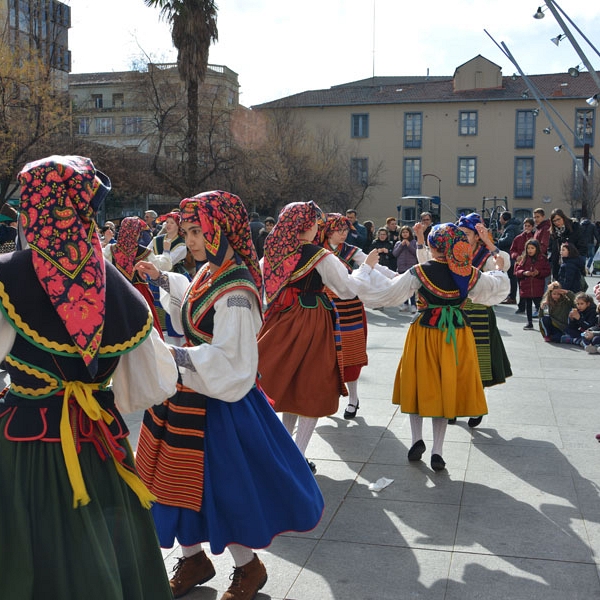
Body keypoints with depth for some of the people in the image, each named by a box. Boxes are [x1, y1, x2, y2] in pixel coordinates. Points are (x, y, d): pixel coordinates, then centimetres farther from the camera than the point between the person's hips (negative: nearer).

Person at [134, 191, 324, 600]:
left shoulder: (235, 293, -24)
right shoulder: (210, 273, 4)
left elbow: (229, 361, -27)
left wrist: (176, 356, -33)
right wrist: (162, 279, 22)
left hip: (219, 399, -9)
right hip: (191, 390, 9)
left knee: (221, 482, 5)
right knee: (183, 477, 17)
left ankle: (249, 567, 30)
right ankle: (194, 559, 38)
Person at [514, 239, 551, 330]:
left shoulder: (542, 259, -1)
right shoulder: (522, 259, 5)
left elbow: (547, 271, 0)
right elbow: (517, 271, 3)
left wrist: (538, 273, -17)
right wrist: (524, 273, -16)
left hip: (538, 288, -3)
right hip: (525, 287, 3)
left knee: (539, 305, -6)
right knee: (528, 305, 12)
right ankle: (529, 323, 21)